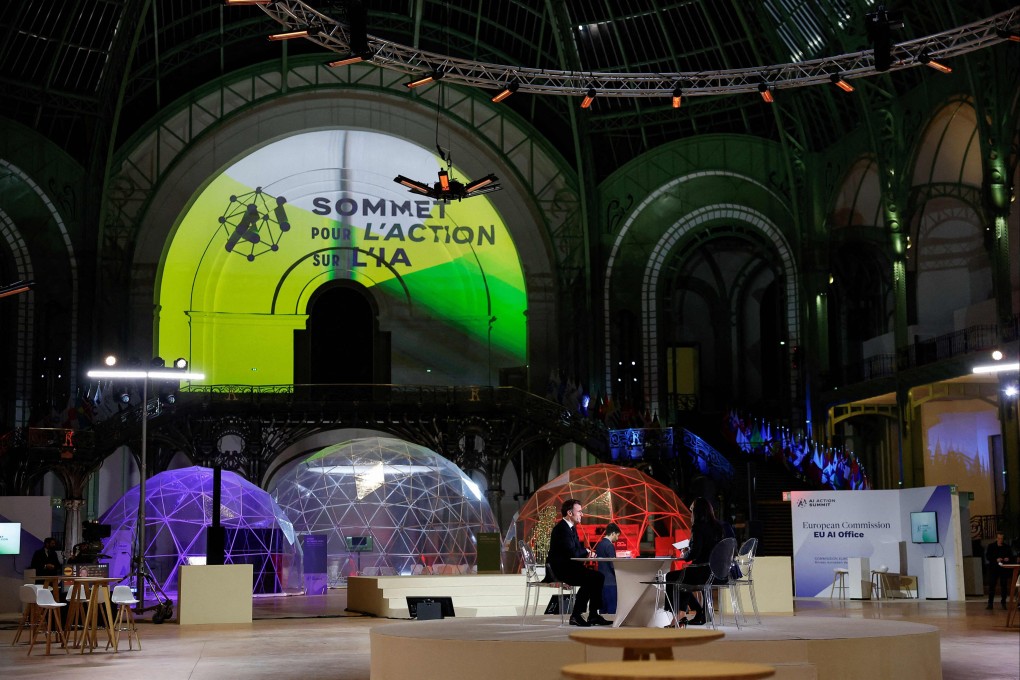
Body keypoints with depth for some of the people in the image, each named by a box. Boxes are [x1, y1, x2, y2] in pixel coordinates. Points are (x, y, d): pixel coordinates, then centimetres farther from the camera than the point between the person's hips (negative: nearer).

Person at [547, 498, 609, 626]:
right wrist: (586, 551, -6)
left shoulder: (571, 528, 15)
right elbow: (572, 552, -25)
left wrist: (587, 552, -5)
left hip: (569, 567, 10)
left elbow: (577, 548, 17)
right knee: (591, 579, -21)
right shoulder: (562, 528, -18)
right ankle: (576, 615, -11)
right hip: (561, 569, -10)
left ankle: (593, 615, 2)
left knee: (598, 577, 2)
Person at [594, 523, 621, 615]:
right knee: (612, 610, -7)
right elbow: (613, 565, -16)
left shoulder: (599, 545, 12)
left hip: (601, 580, 9)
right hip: (610, 582, -9)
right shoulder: (610, 545, -14)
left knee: (603, 609, 10)